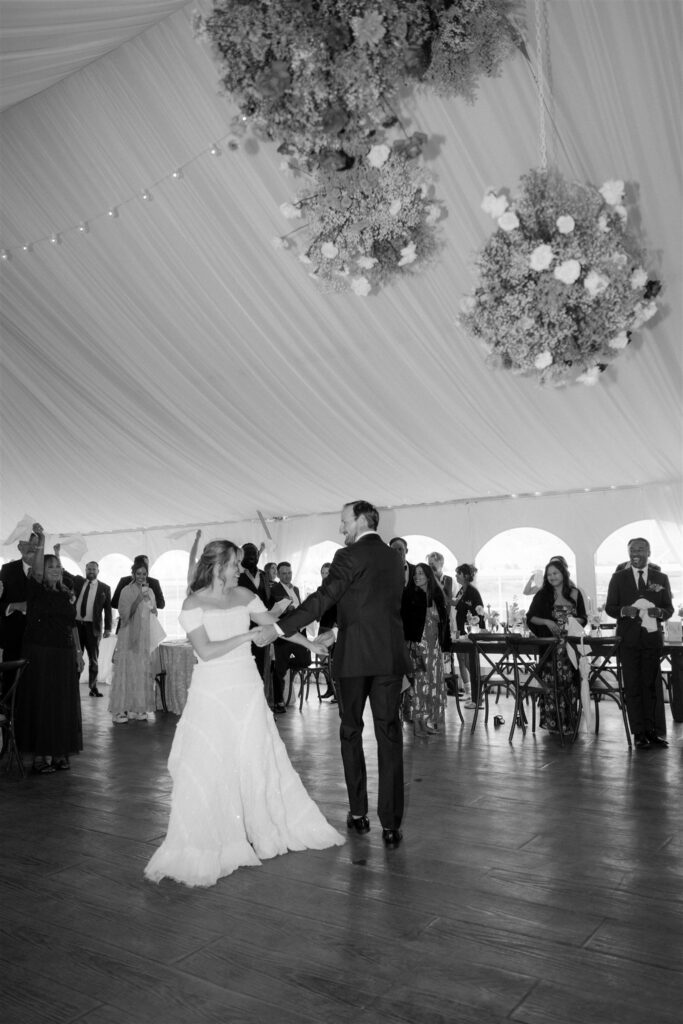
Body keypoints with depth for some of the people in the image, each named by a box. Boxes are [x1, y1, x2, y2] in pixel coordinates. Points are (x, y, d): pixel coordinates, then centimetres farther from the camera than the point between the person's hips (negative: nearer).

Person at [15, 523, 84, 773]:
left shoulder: (67, 595, 10)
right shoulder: (36, 590, -3)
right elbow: (36, 572, -24)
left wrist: (78, 652, 10)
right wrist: (41, 542, -34)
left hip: (64, 655, 4)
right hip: (39, 653, -4)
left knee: (63, 704, 6)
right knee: (40, 703, 0)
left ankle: (60, 753, 16)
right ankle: (40, 755, 8)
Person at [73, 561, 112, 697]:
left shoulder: (104, 588, 5)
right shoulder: (77, 581, 10)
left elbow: (108, 609, 4)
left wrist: (108, 628, -3)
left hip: (93, 627, -1)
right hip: (76, 624, 1)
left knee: (93, 659, 4)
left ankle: (93, 688, 13)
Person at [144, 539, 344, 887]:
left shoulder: (244, 596, 5)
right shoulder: (194, 604, -9)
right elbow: (206, 651, -17)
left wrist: (310, 643, 11)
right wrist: (247, 636, -18)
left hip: (248, 692, 5)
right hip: (212, 695, -4)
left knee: (260, 762, 10)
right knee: (209, 770, -1)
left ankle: (266, 831, 27)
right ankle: (204, 848, 11)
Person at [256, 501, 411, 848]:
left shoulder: (350, 556, -9)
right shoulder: (394, 558, 11)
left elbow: (322, 599, -18)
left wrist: (279, 629, -18)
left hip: (354, 656, -4)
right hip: (390, 656, 4)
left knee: (351, 732, 12)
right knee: (389, 736, 4)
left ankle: (358, 814, 20)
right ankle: (391, 823, 5)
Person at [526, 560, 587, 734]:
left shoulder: (575, 593, 7)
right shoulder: (543, 595, 5)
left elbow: (584, 618, 10)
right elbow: (530, 617, 4)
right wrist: (546, 622, -11)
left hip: (571, 645, 1)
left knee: (570, 682, 1)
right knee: (552, 682, -4)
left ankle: (570, 723, 12)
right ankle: (553, 723, 4)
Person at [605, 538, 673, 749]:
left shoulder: (661, 578, 10)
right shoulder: (619, 578, 6)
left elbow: (669, 609, 9)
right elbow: (609, 607, 4)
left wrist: (659, 612, -13)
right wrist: (624, 610, -17)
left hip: (652, 638, 2)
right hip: (629, 639, -1)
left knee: (650, 685, 5)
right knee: (632, 686, -2)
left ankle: (650, 730, 12)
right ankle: (638, 733, 2)